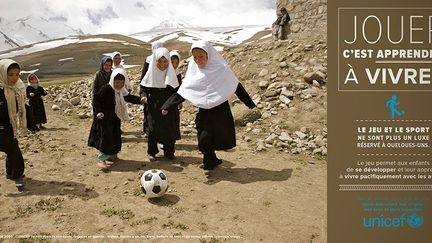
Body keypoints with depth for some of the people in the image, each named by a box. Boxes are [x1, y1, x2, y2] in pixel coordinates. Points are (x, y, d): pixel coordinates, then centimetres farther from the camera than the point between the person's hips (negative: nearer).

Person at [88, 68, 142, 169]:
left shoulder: (121, 91, 4)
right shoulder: (106, 89, -20)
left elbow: (129, 97, 11)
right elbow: (96, 99, -18)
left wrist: (140, 100, -3)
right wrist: (98, 112, -26)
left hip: (115, 119, 9)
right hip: (104, 118, -8)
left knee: (115, 137, 16)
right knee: (105, 137, -12)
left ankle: (111, 156, 32)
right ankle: (101, 159, -6)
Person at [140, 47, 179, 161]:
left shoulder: (171, 73, -1)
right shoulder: (151, 73, -4)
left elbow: (176, 90, 2)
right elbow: (143, 87, 3)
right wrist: (144, 95, -16)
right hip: (153, 108, -1)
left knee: (169, 130, 4)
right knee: (153, 130, 2)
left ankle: (169, 152, 20)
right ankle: (152, 152, 19)